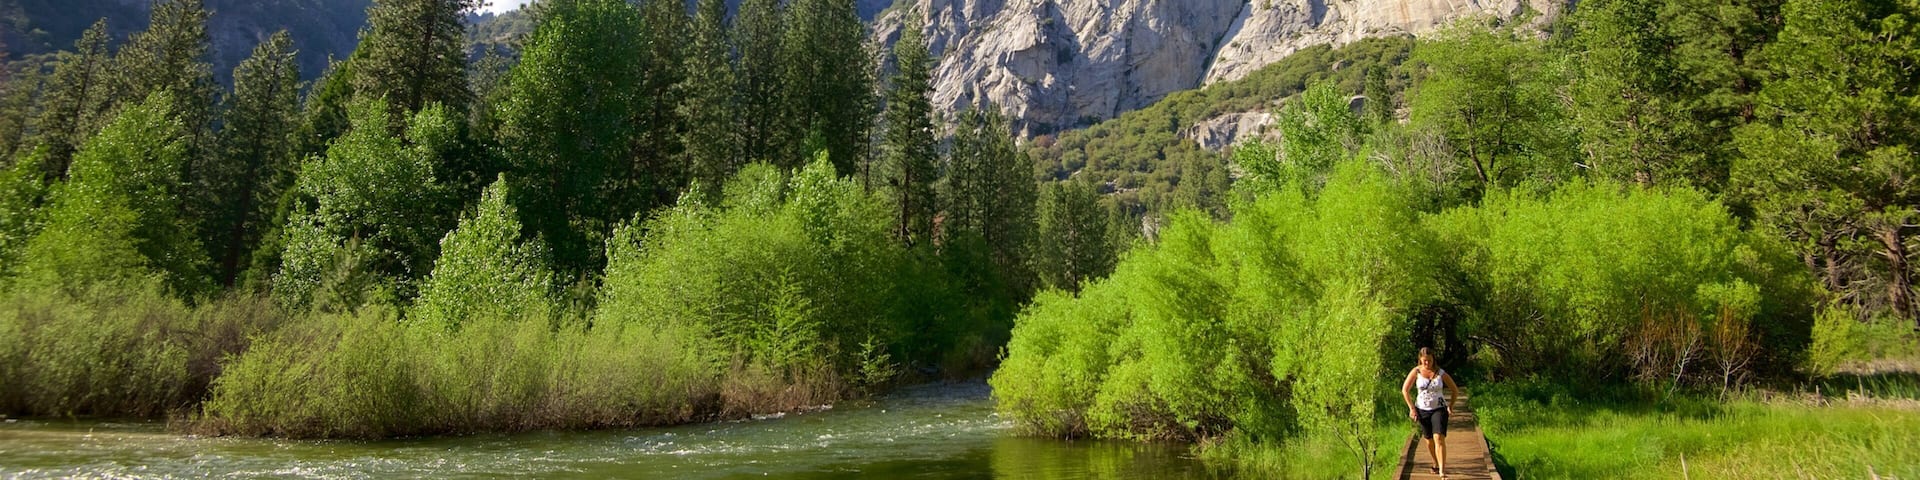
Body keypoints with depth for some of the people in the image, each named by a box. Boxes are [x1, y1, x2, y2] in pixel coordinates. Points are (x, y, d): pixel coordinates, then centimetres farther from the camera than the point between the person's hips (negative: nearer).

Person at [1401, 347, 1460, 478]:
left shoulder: (1441, 373, -6)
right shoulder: (1416, 372, -4)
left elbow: (1455, 390, 6)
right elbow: (1404, 390, 1)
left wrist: (1450, 407, 0)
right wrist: (1411, 408, -3)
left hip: (1439, 409, -2)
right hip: (1422, 410, 2)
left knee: (1439, 438, -17)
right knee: (1429, 440, 13)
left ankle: (1442, 471, -22)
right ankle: (1436, 464, 37)